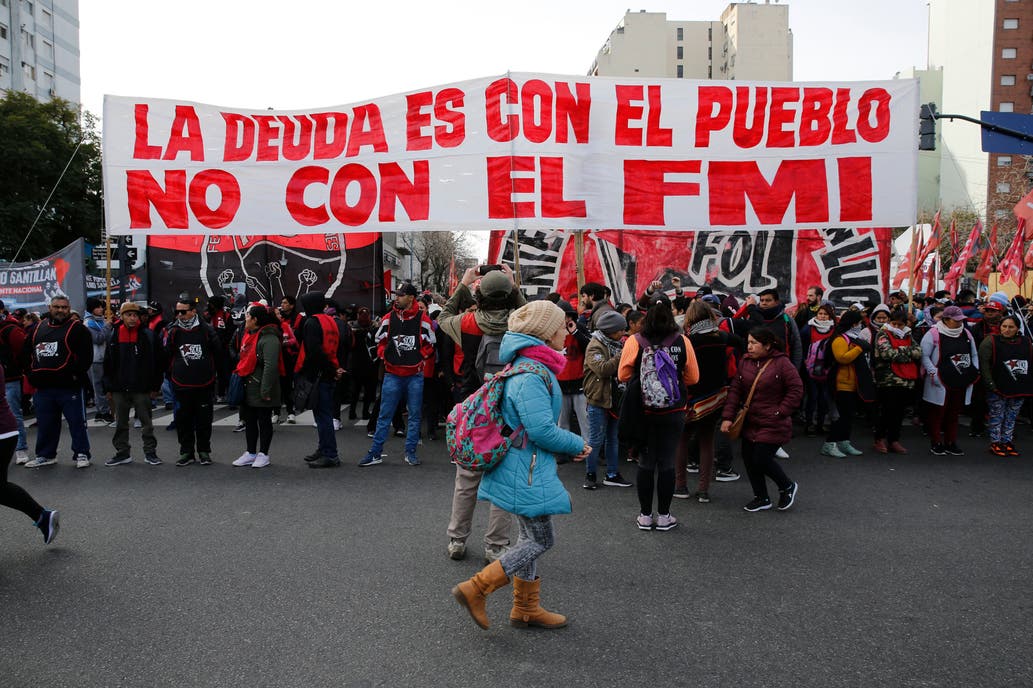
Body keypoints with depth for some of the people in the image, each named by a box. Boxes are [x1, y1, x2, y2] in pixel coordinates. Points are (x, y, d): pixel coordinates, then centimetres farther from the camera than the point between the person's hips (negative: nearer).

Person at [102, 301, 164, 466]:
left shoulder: (147, 335, -4)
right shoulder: (114, 336, 6)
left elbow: (158, 362, -3)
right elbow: (107, 364, 10)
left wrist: (155, 386, -6)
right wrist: (108, 388, 6)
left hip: (141, 389, -3)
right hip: (119, 389, 4)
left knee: (146, 422, 4)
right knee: (121, 423, 11)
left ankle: (150, 452, 13)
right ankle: (123, 453, 22)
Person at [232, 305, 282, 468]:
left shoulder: (269, 338, -19)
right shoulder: (250, 335, 12)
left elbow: (270, 366, -25)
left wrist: (265, 390, -27)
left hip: (260, 390, -9)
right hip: (247, 388, 9)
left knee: (264, 421, 4)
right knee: (249, 421, 16)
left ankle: (263, 454, 15)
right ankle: (250, 453, 27)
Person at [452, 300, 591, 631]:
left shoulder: (534, 368, 11)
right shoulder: (532, 374, -23)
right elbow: (542, 430, -26)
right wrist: (578, 445, -11)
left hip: (526, 468, 11)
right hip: (527, 471, -11)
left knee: (532, 538, 18)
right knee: (541, 540, 0)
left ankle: (525, 609, 30)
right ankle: (475, 590, 4)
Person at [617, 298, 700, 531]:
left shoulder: (634, 342, -10)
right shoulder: (682, 341, -8)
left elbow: (622, 375, -1)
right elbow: (693, 377, 1)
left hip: (643, 413, 0)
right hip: (673, 412, 0)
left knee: (645, 462, 10)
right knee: (667, 462, 9)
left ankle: (645, 515, 18)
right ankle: (664, 516, 16)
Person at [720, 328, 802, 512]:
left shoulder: (781, 363, -12)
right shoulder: (745, 362, 4)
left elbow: (796, 390, -9)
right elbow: (735, 390, 3)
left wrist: (780, 412, -13)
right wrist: (728, 417, -3)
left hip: (773, 425, -6)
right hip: (750, 423, 6)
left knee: (761, 459, -8)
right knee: (748, 458, 7)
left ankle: (788, 486, 20)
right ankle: (761, 498, 25)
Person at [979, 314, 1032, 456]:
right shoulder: (991, 341, -9)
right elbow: (984, 363, -13)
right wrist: (990, 384, -18)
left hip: (1019, 389, 4)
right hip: (998, 388, -4)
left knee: (1011, 418, 12)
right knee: (997, 417, 4)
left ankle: (1007, 442, 22)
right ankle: (995, 443, 12)